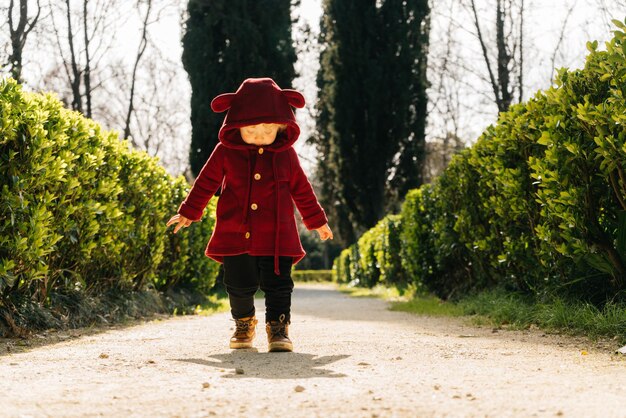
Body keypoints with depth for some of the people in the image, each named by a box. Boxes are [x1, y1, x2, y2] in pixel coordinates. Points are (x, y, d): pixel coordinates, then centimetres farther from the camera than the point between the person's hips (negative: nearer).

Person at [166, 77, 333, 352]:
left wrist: (317, 221, 20)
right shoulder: (225, 152, -1)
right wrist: (188, 213, 17)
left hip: (276, 236, 0)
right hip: (235, 234, 0)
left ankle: (278, 328, 7)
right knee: (239, 286, 8)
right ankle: (244, 324, 30)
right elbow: (206, 183, 11)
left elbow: (302, 190, 14)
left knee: (277, 284, -4)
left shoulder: (286, 155, 2)